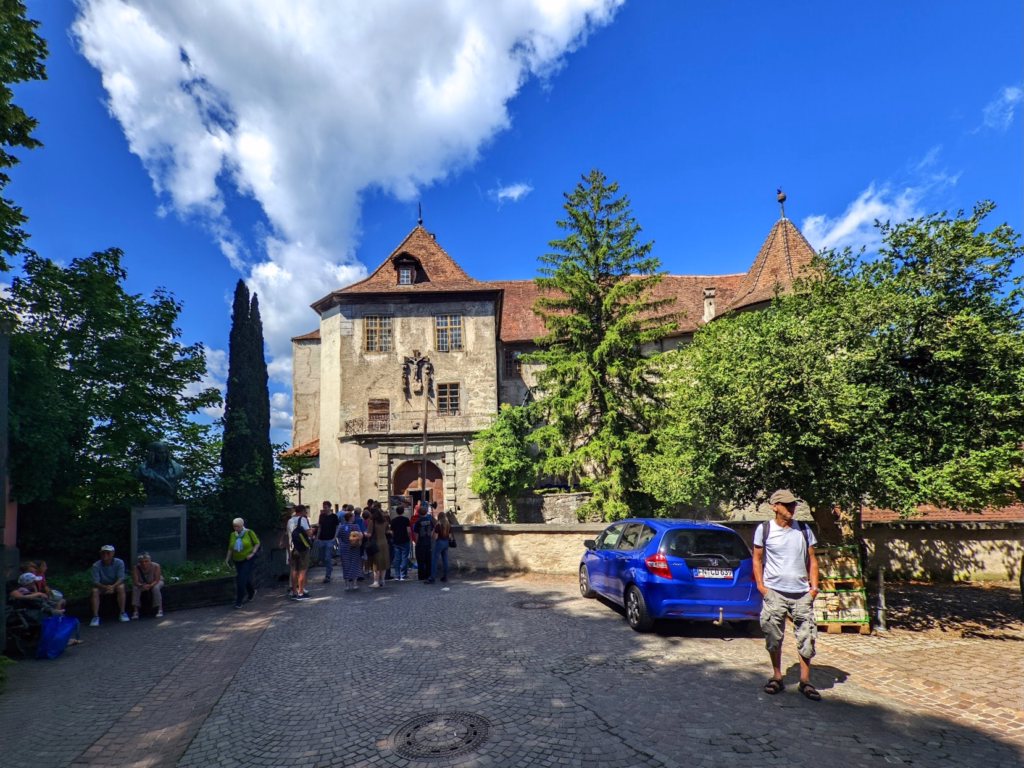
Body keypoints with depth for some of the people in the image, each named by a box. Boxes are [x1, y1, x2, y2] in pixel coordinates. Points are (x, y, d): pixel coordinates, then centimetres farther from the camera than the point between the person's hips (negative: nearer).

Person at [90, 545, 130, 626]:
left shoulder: (119, 562, -15)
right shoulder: (96, 565, -14)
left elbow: (120, 579, -21)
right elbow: (96, 582, -21)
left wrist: (113, 586, -43)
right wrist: (106, 587, -42)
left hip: (115, 585, -1)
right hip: (102, 587, 1)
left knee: (121, 587, -32)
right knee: (95, 591, -30)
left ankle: (122, 613, -25)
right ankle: (95, 616, -27)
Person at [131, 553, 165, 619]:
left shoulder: (156, 566, -28)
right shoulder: (136, 568, -23)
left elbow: (156, 580, -27)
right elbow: (136, 582, -26)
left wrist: (150, 585, -46)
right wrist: (141, 585, -47)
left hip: (154, 583, -2)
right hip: (142, 584, 2)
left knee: (155, 588, -33)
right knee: (135, 588, -26)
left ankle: (160, 609, -28)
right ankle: (135, 611, -26)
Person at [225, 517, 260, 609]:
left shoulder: (249, 533, -9)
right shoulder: (233, 535, 4)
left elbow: (257, 543, -2)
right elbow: (230, 548, 12)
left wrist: (252, 553, -12)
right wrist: (227, 559, 8)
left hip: (247, 559, -5)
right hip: (237, 560, 5)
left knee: (242, 579, -11)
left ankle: (238, 601, -6)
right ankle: (252, 592, 41)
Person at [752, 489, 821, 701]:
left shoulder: (804, 531, 7)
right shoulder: (764, 530, -1)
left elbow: (812, 560, 12)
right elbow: (757, 559, 4)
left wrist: (814, 586, 3)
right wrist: (760, 585, -4)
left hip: (802, 593, 2)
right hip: (774, 592, -2)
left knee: (807, 637, 3)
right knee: (774, 637, 4)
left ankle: (805, 680, 16)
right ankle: (777, 677, 20)